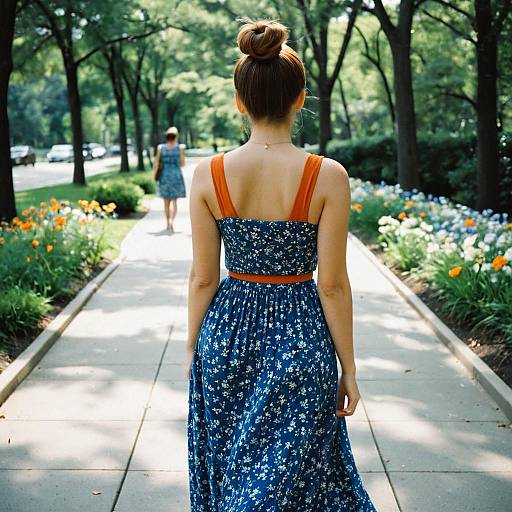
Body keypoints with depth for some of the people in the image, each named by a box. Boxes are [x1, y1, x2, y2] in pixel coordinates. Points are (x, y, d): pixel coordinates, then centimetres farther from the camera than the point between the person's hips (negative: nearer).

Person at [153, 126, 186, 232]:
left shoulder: (160, 147, -3)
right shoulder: (180, 147, -6)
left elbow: (156, 163, -2)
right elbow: (182, 163, 0)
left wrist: (155, 174, 13)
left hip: (164, 176, 1)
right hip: (176, 175, -1)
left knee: (166, 201, 14)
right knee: (174, 201, 3)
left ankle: (168, 223, 21)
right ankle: (171, 221, -18)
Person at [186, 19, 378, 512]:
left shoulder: (208, 173, -8)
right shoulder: (327, 176, -14)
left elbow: (202, 277, -3)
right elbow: (332, 285, -11)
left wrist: (192, 347, 11)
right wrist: (348, 368, 1)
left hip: (227, 334, 3)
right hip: (300, 339, -2)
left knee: (229, 469, 21)